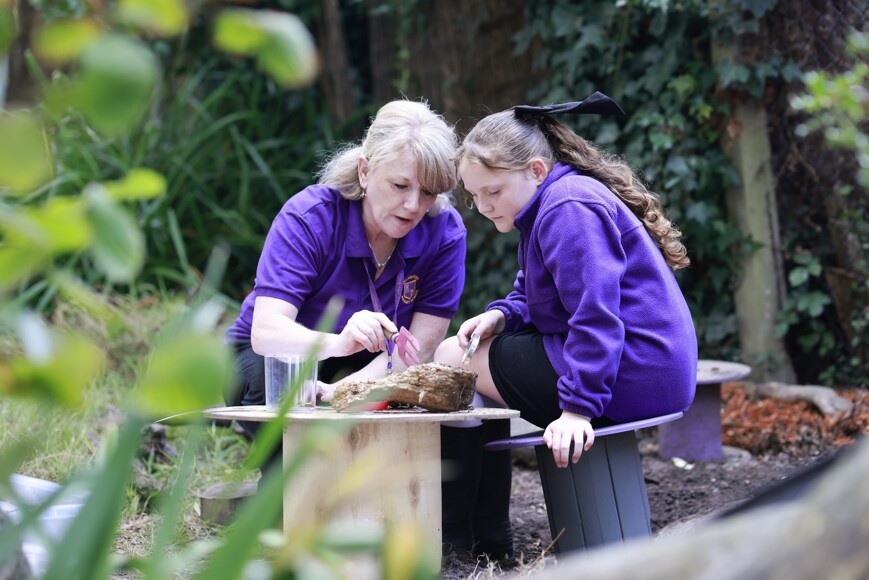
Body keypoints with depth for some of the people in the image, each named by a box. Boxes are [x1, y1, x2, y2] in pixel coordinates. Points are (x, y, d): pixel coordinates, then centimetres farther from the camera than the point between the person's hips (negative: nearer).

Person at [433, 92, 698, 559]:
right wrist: (500, 315, 1)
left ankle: (457, 538, 2)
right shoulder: (554, 203, 17)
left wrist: (578, 408, -29)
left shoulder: (568, 209, -16)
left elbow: (596, 314, -25)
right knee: (476, 351, 23)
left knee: (450, 359, -5)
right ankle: (488, 541, 20)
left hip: (633, 376, -11)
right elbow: (533, 295, 24)